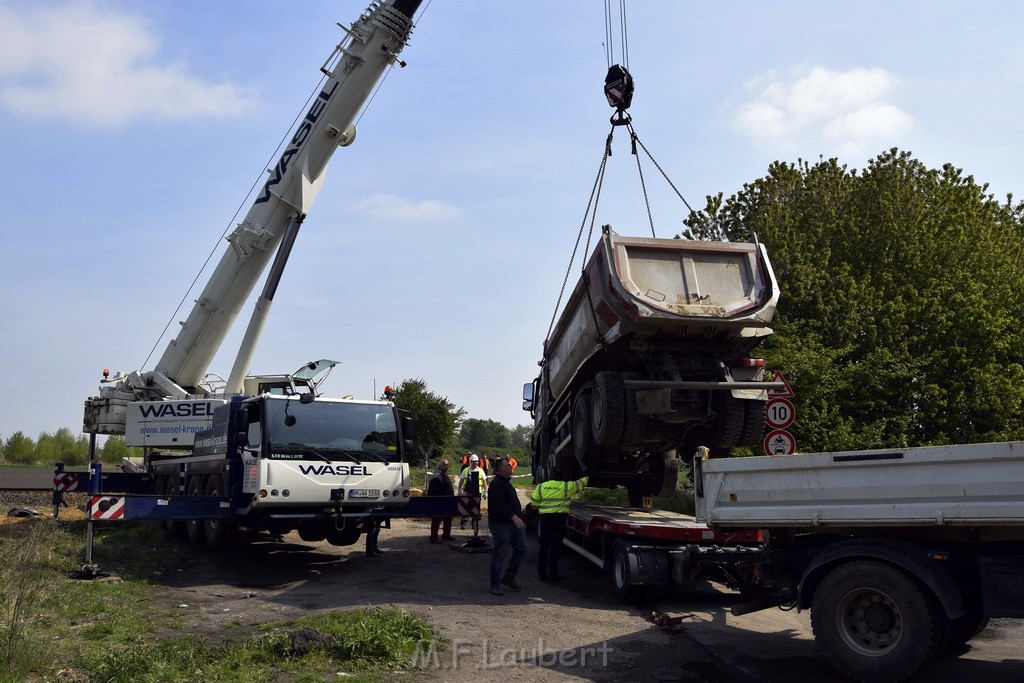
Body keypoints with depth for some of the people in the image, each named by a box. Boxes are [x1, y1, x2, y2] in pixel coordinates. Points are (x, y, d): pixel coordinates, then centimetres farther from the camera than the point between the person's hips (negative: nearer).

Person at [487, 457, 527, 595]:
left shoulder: (506, 483, 18)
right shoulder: (496, 484, -16)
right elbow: (501, 505, -26)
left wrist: (519, 518, 24)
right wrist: (514, 517, -33)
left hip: (514, 523, 10)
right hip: (501, 524, -10)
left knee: (521, 548, 8)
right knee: (499, 555, -3)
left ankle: (508, 578, 19)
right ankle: (495, 585, 6)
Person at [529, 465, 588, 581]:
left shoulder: (540, 487, 4)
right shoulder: (567, 486, -1)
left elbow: (534, 503, 4)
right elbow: (581, 483, 13)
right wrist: (585, 475, 32)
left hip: (545, 518, 3)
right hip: (559, 518, -3)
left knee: (544, 546, 11)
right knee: (555, 546, 1)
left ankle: (542, 573, 15)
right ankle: (553, 574, 4)